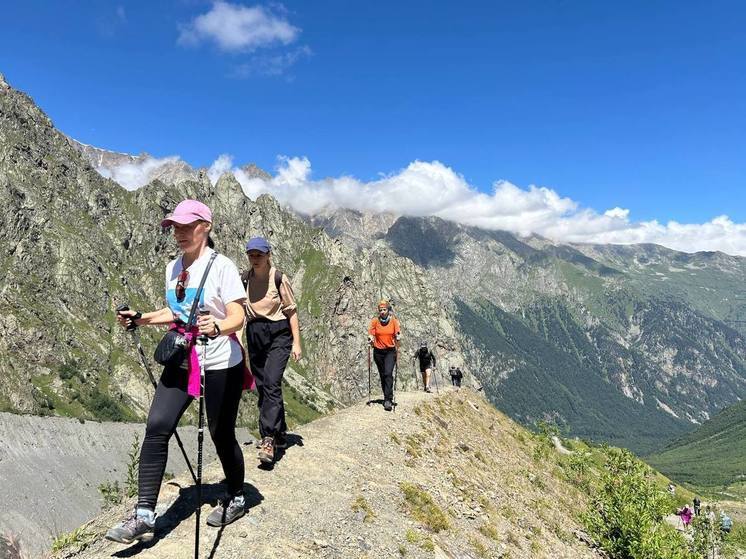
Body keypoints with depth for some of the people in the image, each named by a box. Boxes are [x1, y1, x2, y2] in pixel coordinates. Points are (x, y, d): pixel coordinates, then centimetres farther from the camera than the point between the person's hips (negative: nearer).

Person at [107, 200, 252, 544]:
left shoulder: (221, 266, -13)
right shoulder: (173, 267, 8)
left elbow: (238, 318, -19)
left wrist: (217, 327, -40)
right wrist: (141, 319, 7)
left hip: (220, 364, -5)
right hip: (181, 361, 6)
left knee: (221, 435, 6)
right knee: (157, 427, -8)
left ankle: (236, 499, 30)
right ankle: (144, 516, 0)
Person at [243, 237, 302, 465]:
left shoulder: (278, 278, -6)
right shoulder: (244, 279, 5)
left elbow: (291, 310, -3)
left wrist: (296, 343, -6)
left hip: (278, 334, -5)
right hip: (254, 335, 5)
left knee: (271, 383, -19)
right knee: (262, 387, 10)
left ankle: (268, 440, -20)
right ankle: (280, 435, 25)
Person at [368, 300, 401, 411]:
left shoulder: (393, 320, -3)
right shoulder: (375, 321, -1)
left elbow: (397, 332, -2)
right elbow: (371, 332, 2)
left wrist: (398, 336, -22)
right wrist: (370, 338, -17)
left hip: (390, 351, -2)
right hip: (378, 351, 2)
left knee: (388, 373, -17)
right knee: (382, 375, 9)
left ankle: (388, 400, -19)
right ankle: (388, 398, 24)